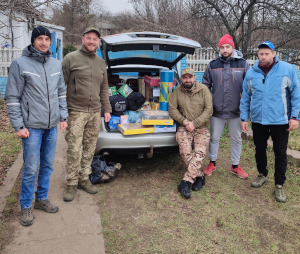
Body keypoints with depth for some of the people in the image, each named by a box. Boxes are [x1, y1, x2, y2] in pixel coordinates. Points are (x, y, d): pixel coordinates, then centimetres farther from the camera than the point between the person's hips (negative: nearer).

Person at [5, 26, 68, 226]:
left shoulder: (56, 64, 9)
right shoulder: (20, 64, -7)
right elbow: (12, 98, -7)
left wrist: (63, 116, 9)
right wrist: (18, 125, -11)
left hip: (52, 126, 5)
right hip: (32, 127, -5)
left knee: (48, 166, 13)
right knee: (31, 169, 0)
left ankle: (42, 199, 30)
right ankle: (26, 207, 18)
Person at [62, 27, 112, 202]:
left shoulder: (101, 63, 15)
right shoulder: (71, 59, -1)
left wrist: (107, 109, 14)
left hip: (95, 113, 5)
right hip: (76, 112, -5)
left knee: (89, 149, 9)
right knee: (74, 150, -4)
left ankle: (84, 179, 22)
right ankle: (72, 184, 9)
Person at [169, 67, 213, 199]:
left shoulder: (204, 90, 2)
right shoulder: (177, 91, 6)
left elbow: (209, 110, -4)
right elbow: (172, 109, 2)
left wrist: (194, 123, -12)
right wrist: (185, 121, -12)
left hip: (201, 128, 0)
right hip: (184, 128, 1)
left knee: (200, 152, -24)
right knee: (184, 150, -26)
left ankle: (186, 182, -22)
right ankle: (199, 176, -10)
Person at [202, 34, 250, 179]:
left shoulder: (243, 64, 0)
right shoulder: (213, 65, 3)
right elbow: (205, 85, 10)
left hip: (236, 111, 0)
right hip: (217, 110, 1)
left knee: (236, 139, 12)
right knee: (214, 138, 12)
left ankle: (235, 166, 29)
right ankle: (212, 164, 29)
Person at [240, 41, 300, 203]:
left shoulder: (287, 69, -4)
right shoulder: (251, 73, 3)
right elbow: (245, 98, 8)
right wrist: (244, 118, 5)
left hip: (280, 121, -2)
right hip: (258, 120, 3)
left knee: (280, 153, 5)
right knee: (259, 150, 16)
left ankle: (279, 185, 20)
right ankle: (262, 175, 38)